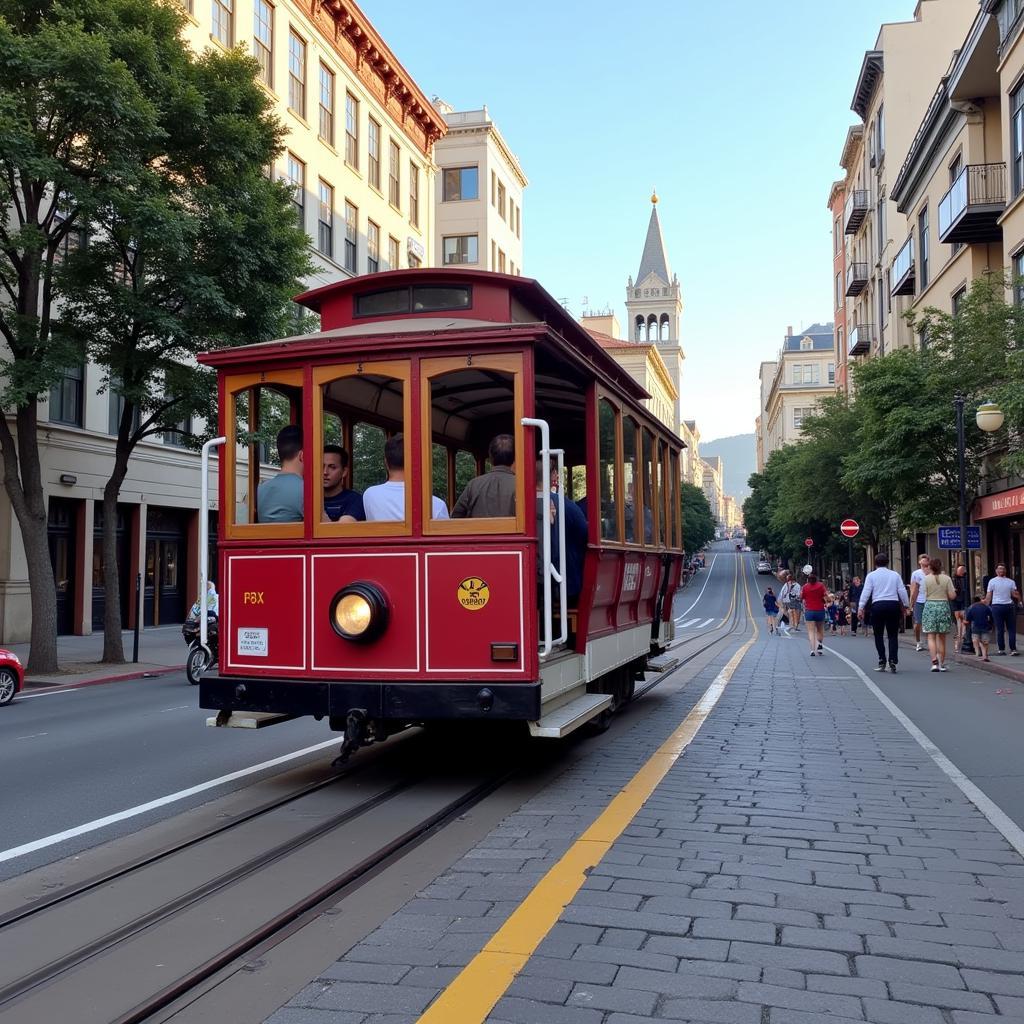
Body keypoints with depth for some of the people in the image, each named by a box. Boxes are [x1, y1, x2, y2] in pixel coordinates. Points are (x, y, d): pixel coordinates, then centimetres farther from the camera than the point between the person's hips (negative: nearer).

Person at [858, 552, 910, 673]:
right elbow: (902, 591, 9)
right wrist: (906, 605, 20)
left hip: (878, 605, -1)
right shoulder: (895, 575, 10)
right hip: (893, 605, 1)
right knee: (893, 635, 7)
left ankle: (882, 662, 5)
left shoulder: (871, 575, 4)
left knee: (878, 635, 8)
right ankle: (892, 661, -4)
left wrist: (861, 607, -2)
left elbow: (866, 592, -3)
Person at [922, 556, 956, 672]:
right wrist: (954, 591, 18)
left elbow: (924, 596, -4)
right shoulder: (946, 578, -1)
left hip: (930, 607, -2)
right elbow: (952, 596, -2)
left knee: (931, 637, -2)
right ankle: (942, 664, 16)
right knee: (942, 637, 12)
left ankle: (934, 662, -17)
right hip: (943, 607, 2)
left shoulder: (926, 579, -4)